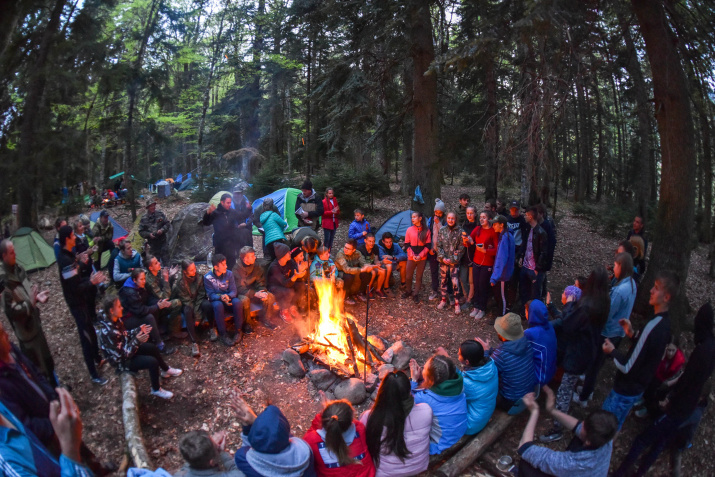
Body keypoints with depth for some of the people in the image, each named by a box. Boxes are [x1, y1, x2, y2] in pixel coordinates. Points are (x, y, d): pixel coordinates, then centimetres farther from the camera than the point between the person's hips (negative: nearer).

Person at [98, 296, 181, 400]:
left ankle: (166, 370, 38)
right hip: (122, 361, -9)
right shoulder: (108, 332, -35)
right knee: (153, 362, -19)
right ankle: (156, 390, 4)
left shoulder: (116, 320, -8)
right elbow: (121, 355, -30)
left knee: (152, 347, 15)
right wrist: (136, 341, -35)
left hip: (127, 349, 9)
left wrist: (139, 330, -4)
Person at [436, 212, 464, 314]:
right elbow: (438, 246, 5)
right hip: (443, 260, 3)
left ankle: (457, 303, 6)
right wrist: (443, 257, -7)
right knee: (443, 280, 11)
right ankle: (444, 300, 27)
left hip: (454, 261, -3)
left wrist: (452, 259, -11)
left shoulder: (460, 231, -5)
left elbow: (461, 248, -5)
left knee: (455, 281, -6)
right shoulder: (442, 230, 4)